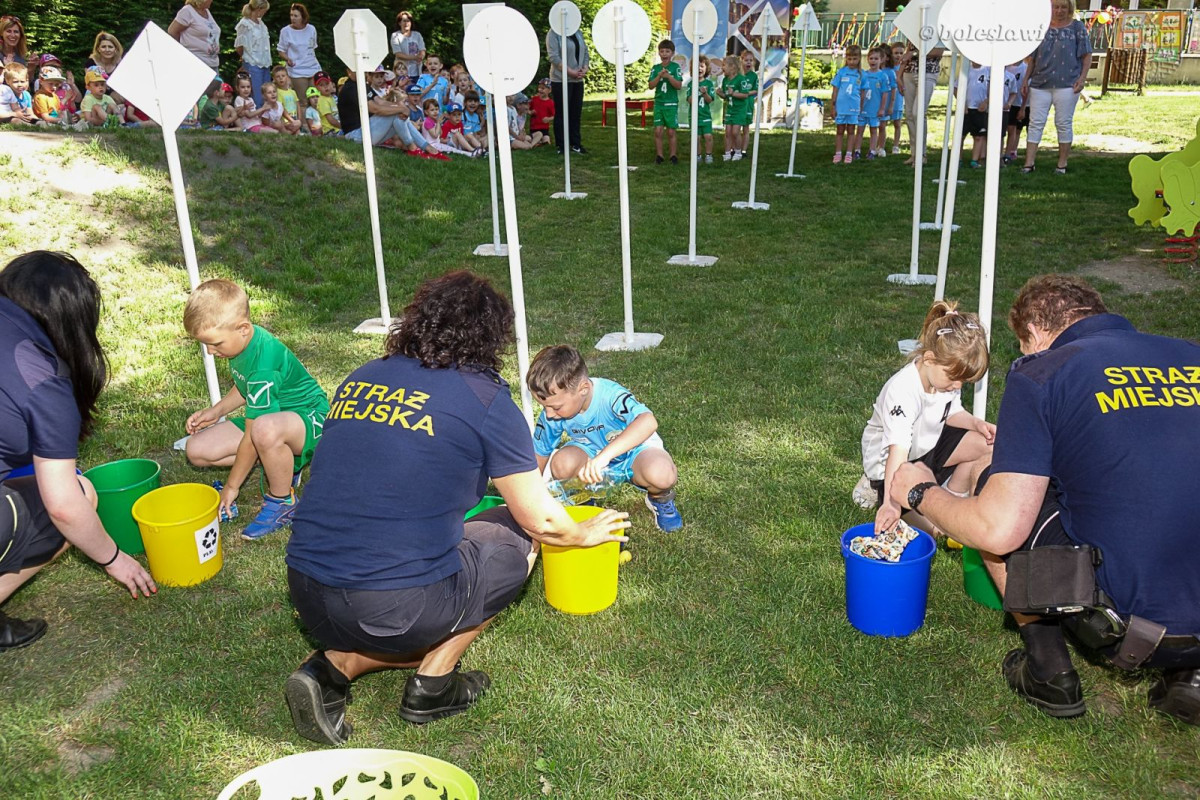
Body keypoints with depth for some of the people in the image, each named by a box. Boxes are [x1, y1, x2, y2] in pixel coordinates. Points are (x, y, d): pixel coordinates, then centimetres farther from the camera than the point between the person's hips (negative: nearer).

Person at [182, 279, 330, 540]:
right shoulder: (242, 341, -3)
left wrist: (231, 486, -16)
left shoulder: (263, 366, -31)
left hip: (310, 419, -10)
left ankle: (282, 502, -18)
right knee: (198, 450, -4)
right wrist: (216, 411, 3)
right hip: (269, 418, 10)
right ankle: (283, 464, 5)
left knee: (265, 430, -45)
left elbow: (252, 435, -26)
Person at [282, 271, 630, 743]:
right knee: (518, 536, 17)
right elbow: (542, 520, 2)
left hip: (308, 598, 6)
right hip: (399, 607, -6)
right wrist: (585, 534, 25)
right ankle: (432, 685, 13)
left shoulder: (359, 380, 11)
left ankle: (336, 664, 9)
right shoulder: (485, 399, -5)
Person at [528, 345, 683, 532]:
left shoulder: (609, 394, -33)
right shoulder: (550, 416, -18)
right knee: (562, 464, -32)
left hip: (633, 449, -3)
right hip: (590, 452, 4)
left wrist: (605, 455, -60)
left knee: (662, 475, -38)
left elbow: (648, 422, -51)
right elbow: (539, 456, -2)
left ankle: (659, 499, 1)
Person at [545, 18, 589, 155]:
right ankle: (561, 146, 4)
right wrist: (570, 72, -18)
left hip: (578, 80, 6)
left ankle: (575, 144, 17)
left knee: (576, 112, 9)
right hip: (561, 80, -6)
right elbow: (553, 56, -15)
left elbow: (585, 53, 15)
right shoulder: (554, 33, -8)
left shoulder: (578, 32, 13)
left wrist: (584, 69, -3)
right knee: (562, 113, -2)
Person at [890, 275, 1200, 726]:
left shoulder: (1040, 372, -6)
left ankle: (1049, 671, 15)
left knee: (998, 500, 14)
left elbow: (999, 531, -13)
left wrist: (920, 493, 6)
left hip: (1126, 619, -5)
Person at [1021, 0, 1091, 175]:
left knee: (1064, 124, 2)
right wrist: (1027, 79, 13)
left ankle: (1062, 164, 10)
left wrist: (1082, 78, -7)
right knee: (1035, 123, 0)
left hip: (1066, 84, -3)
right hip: (1040, 84, 3)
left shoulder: (1077, 27, 4)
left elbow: (1087, 55, 2)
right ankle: (1029, 163, 3)